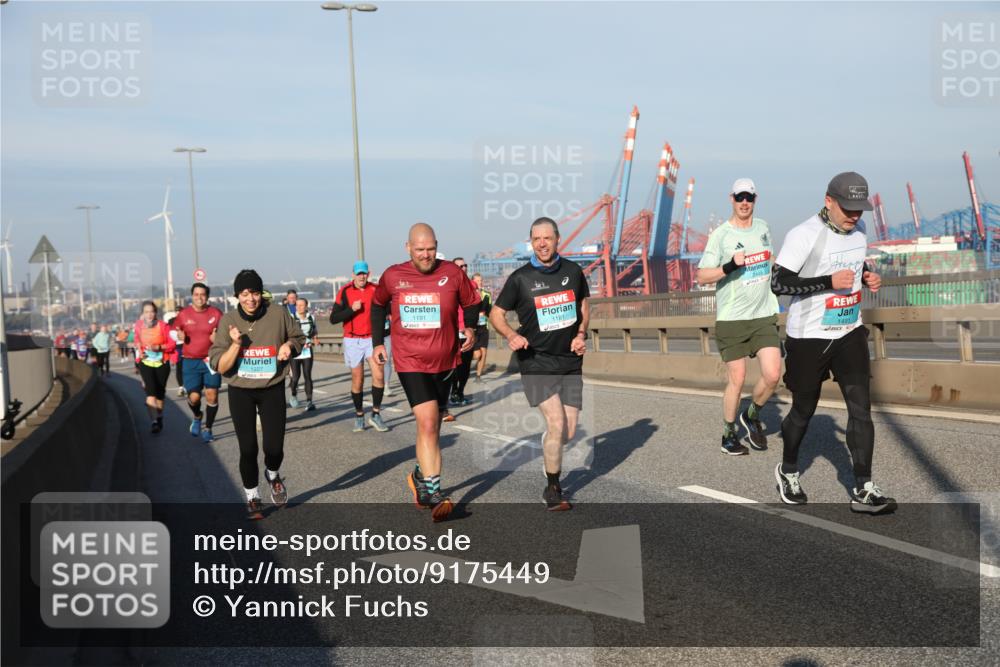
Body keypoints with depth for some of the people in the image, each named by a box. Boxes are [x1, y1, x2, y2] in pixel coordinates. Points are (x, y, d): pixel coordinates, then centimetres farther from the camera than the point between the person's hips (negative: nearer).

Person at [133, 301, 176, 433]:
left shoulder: (163, 325, -9)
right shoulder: (139, 326, -1)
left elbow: (172, 344, -8)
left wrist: (159, 347, -22)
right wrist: (139, 350, 3)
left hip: (162, 363, 0)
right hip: (145, 362, 0)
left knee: (160, 392, 11)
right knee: (150, 390, -18)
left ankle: (159, 418, 31)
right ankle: (154, 420, -25)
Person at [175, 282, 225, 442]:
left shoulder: (216, 313, -2)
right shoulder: (183, 314, 1)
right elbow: (175, 332, 14)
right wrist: (180, 335, -8)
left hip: (211, 359, 0)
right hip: (191, 361, 0)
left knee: (212, 395, -3)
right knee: (194, 396, -5)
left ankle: (207, 428, 16)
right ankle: (197, 417, 31)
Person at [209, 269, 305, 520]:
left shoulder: (278, 314, -7)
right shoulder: (228, 321, -8)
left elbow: (298, 338, 11)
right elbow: (219, 367, -9)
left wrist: (289, 345, -11)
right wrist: (236, 344, -24)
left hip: (273, 389, 0)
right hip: (241, 392, 0)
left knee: (274, 447, -4)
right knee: (248, 449, 1)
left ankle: (272, 475, 33)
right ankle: (252, 498, 24)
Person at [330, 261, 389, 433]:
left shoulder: (376, 290, 2)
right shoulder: (345, 292, -2)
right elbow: (333, 319, -5)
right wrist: (352, 309, -18)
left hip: (372, 339, 1)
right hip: (352, 341, -1)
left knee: (378, 375, -13)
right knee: (357, 380, 5)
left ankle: (376, 414, 0)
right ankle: (359, 415, 20)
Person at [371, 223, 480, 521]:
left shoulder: (452, 273, -4)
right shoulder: (393, 276, -2)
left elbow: (471, 303, 9)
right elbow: (378, 305, 16)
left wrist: (470, 329, -9)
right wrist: (377, 342, 14)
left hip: (444, 363, 2)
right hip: (410, 362, -2)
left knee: (431, 427, 14)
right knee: (428, 424, -16)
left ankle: (420, 476, 37)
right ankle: (433, 492, -13)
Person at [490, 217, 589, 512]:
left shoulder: (573, 271, 4)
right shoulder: (520, 278, -5)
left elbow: (584, 305, 19)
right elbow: (496, 313, 3)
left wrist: (581, 334, 2)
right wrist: (512, 336, -16)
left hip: (570, 362, 4)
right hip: (537, 362, -4)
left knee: (569, 432, 4)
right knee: (556, 424, -15)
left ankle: (548, 448, 41)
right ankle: (553, 489, 3)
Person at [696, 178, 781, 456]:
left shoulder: (763, 227, 9)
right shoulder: (721, 234, -8)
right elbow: (702, 277, -12)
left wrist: (773, 301, 25)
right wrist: (730, 266, -26)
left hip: (764, 316, 4)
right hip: (732, 319, -4)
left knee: (772, 375, -5)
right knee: (737, 380, -1)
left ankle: (752, 416, 22)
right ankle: (729, 434, 19)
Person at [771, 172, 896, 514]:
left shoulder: (858, 229, 4)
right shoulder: (803, 235, -18)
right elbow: (778, 283, -21)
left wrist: (867, 276, 1)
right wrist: (830, 282, -26)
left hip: (849, 333, 5)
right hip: (808, 336, -5)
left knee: (861, 407, -4)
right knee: (803, 409, 10)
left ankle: (862, 490, 0)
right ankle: (787, 471, 34)